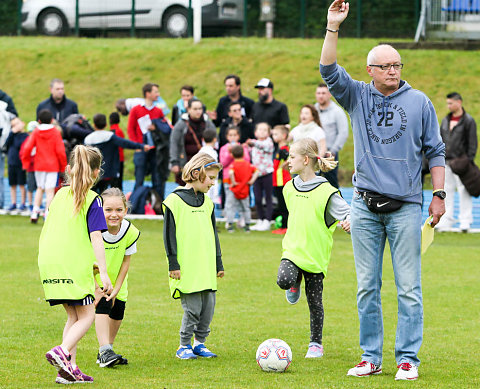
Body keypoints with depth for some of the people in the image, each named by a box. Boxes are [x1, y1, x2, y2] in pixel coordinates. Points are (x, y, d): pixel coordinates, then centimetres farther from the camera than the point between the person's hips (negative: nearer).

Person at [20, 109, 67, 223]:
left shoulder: (36, 132, 0)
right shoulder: (55, 132, -5)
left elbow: (27, 148, -6)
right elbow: (60, 150, -8)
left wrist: (26, 163, 7)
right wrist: (63, 166, 5)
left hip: (39, 165, 2)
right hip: (53, 165, -2)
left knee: (40, 188, 18)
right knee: (50, 190, -1)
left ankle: (35, 211, 13)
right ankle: (47, 213, -9)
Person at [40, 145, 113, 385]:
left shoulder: (60, 195, 15)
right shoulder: (92, 200, -4)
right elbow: (96, 237, -11)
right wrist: (103, 272, -13)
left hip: (49, 262, 6)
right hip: (74, 264, -6)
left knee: (73, 316, 14)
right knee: (86, 316, 1)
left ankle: (70, 368, 6)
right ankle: (62, 351, -22)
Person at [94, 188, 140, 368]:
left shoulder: (131, 232, -21)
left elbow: (126, 261, -9)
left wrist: (116, 289, -11)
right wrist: (97, 288, -21)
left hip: (116, 279, 4)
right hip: (94, 278, -4)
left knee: (118, 310, 6)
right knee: (103, 306, -20)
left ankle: (106, 352, 24)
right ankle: (105, 352, -24)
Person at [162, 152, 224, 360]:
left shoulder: (207, 203, 15)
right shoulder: (174, 201, -5)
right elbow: (169, 234, -6)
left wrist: (218, 263, 20)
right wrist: (173, 263, -9)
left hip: (206, 268, 6)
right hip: (186, 269, -6)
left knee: (208, 307, 5)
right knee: (192, 308, -7)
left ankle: (199, 343, 19)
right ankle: (184, 346, 7)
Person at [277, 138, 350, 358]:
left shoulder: (325, 192, -12)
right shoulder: (289, 188, 6)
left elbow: (349, 214, -13)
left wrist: (349, 224, -34)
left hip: (316, 255, -4)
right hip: (293, 249, 4)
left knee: (314, 302, 2)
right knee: (284, 279, -26)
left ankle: (316, 344, 18)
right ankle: (295, 284, 10)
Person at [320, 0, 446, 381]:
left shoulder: (419, 102, 5)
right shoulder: (358, 97, 8)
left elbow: (435, 151, 8)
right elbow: (329, 70, -5)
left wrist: (439, 195, 2)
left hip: (406, 207, -2)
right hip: (365, 206, 2)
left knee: (409, 288, -4)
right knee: (367, 288, 5)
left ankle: (408, 359, -1)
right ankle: (370, 357, 12)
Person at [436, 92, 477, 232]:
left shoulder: (468, 121, -5)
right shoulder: (446, 120, 15)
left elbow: (472, 143, -7)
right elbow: (440, 140, 19)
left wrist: (469, 161, -13)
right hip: (446, 162, 6)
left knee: (463, 191, -4)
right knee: (447, 191, 6)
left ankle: (465, 221, 1)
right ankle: (446, 221, 10)